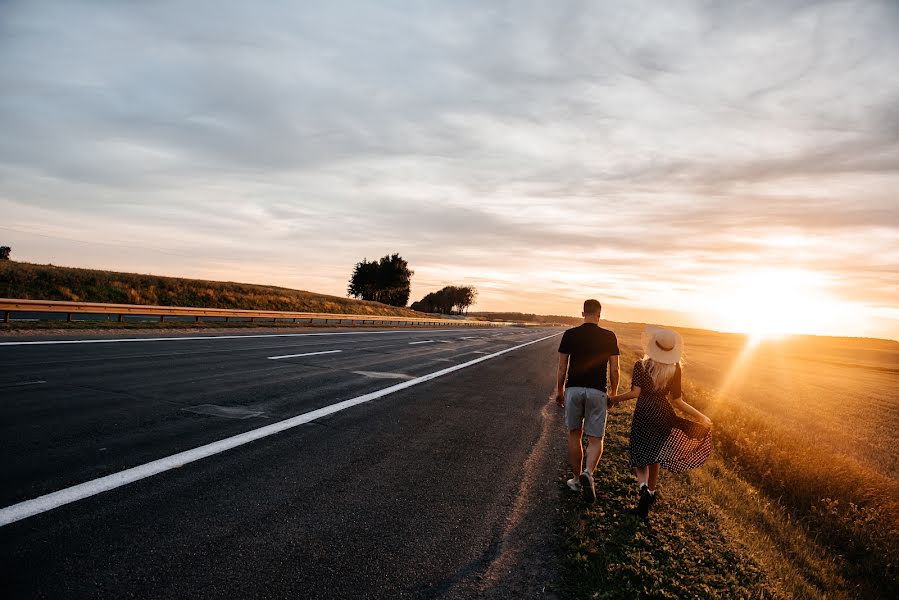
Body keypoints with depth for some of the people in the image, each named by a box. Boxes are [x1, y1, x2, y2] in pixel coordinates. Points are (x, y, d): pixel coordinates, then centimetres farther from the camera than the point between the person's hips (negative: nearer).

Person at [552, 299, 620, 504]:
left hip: (573, 389, 1)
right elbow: (614, 369, 0)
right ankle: (588, 473, -19)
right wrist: (614, 393, 13)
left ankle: (577, 479, 23)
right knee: (595, 439, 6)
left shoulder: (570, 335, 0)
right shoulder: (609, 337, -1)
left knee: (574, 435, 15)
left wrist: (559, 391, 13)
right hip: (597, 392, -1)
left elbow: (562, 367, 2)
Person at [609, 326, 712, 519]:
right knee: (654, 455, 19)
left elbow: (636, 392, -15)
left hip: (643, 413, -2)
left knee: (640, 456, 8)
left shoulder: (640, 365, -9)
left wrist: (615, 399, -1)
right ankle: (651, 493, 32)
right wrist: (700, 416, 7)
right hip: (663, 414, 2)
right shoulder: (674, 369, -3)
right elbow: (677, 401, -3)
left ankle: (643, 487, -19)